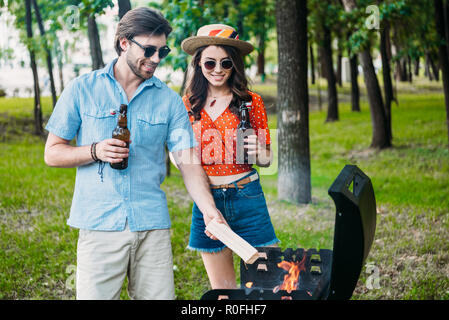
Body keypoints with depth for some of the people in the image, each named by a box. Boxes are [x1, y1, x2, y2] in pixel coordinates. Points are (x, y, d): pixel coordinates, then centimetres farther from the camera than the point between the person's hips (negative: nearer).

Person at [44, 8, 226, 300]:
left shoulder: (169, 100, 8)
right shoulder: (83, 89, 4)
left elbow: (188, 161, 2)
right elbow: (52, 153, 6)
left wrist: (208, 208, -14)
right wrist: (95, 151, -12)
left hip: (153, 224, 2)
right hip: (100, 224, -1)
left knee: (160, 296, 4)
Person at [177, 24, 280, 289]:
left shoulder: (251, 102, 0)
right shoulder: (189, 105, 5)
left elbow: (266, 160, 6)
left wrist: (259, 152, -16)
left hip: (247, 199, -2)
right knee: (222, 289, 10)